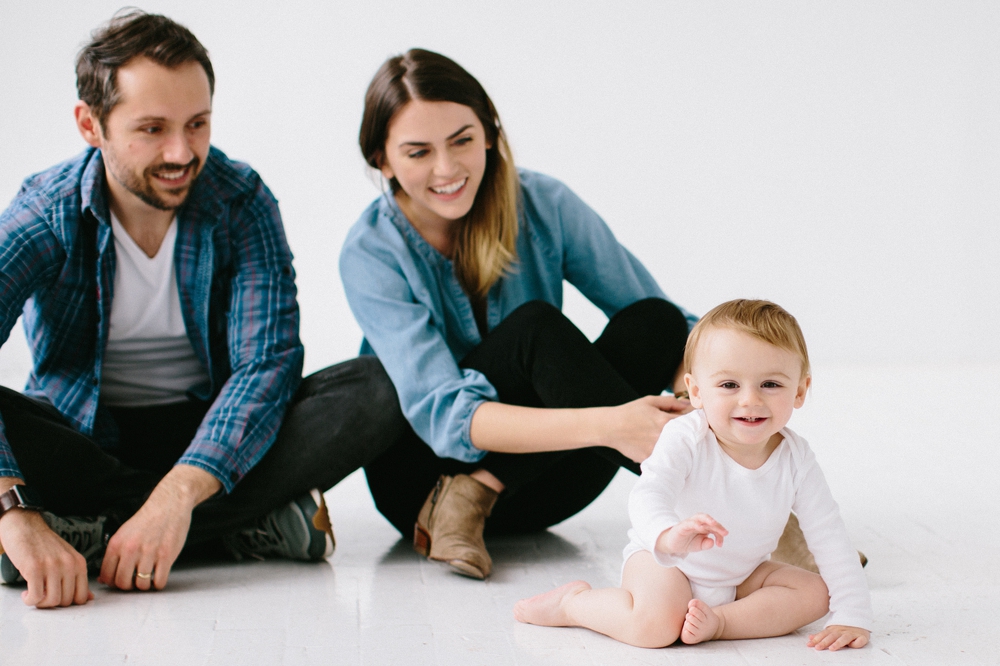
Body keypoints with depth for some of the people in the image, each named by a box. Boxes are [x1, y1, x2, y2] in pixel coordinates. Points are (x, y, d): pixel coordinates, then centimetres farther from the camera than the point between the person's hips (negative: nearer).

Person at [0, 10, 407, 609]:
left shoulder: (242, 201, -12)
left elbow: (268, 361, -22)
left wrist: (179, 492, -40)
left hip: (209, 432, 1)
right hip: (83, 438, -1)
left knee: (375, 392, -25)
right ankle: (255, 521, -28)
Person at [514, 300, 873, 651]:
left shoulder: (795, 460, -15)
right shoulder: (685, 439, -26)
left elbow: (830, 538, -10)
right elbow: (648, 495, -41)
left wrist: (852, 616, -16)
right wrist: (668, 536, -64)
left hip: (740, 575, 5)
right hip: (662, 561, -5)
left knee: (814, 593, -13)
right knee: (655, 625, -31)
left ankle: (719, 621, -18)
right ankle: (573, 601, -5)